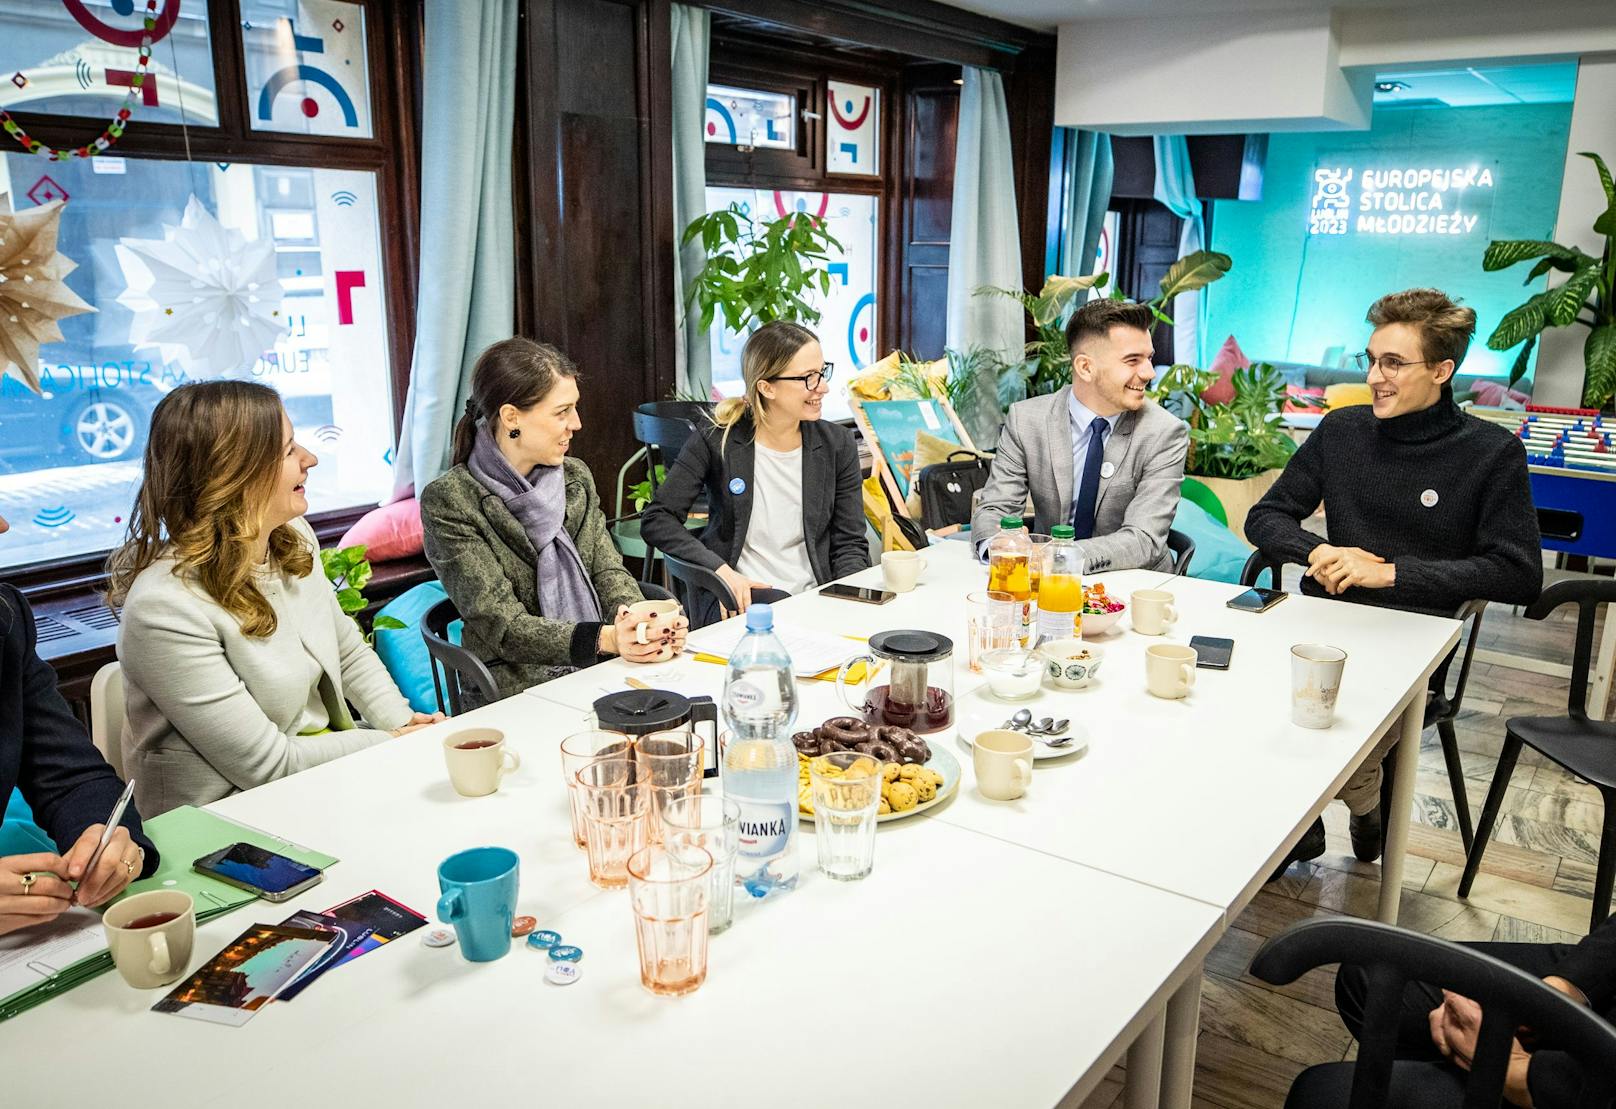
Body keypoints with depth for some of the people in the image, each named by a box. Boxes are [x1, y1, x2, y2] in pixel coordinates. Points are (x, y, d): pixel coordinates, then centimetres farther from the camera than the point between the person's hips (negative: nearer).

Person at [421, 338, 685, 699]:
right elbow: (503, 626, -14)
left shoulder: (576, 477, 10)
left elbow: (608, 571, 6)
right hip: (515, 693, -5)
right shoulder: (448, 501, -10)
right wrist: (604, 639, -27)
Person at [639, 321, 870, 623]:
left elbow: (851, 544, 7)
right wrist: (721, 571, -17)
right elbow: (657, 520, -5)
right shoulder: (716, 442, -3)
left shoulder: (837, 445, 5)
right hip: (739, 598, -2)